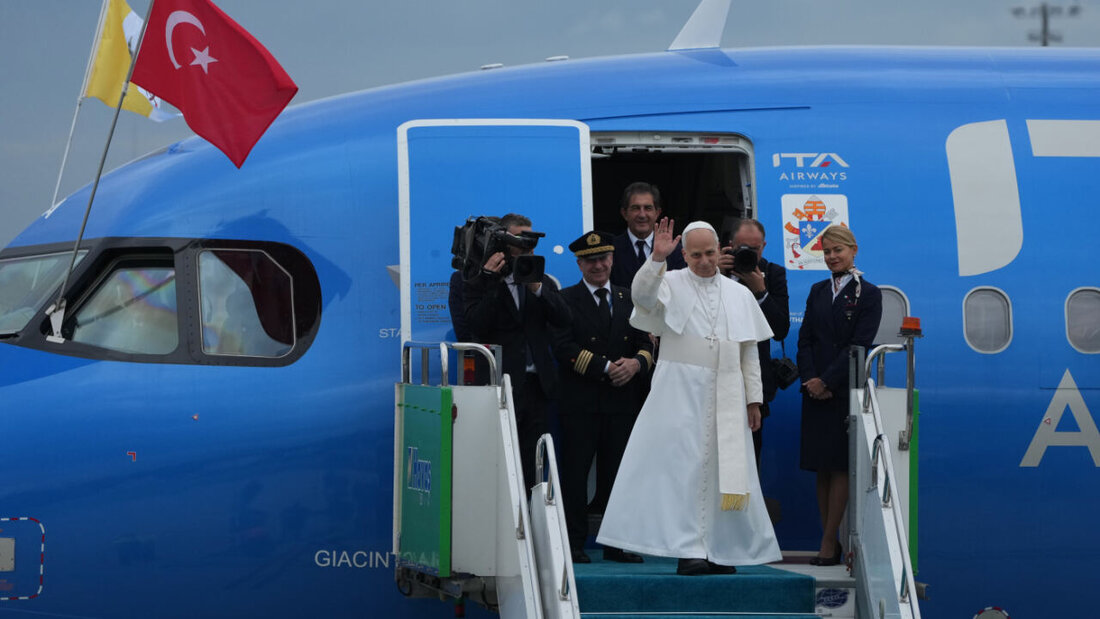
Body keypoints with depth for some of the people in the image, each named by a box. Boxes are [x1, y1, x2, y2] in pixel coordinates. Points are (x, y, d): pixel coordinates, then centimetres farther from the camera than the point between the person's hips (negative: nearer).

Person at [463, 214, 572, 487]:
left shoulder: (543, 282, 14)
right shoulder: (479, 283, 1)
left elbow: (564, 319, 0)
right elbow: (478, 324, -13)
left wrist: (537, 288, -12)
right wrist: (492, 280, -16)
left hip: (535, 385, 5)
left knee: (530, 466, 5)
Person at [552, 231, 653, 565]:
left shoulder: (629, 300, 16)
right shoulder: (566, 300, 3)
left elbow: (647, 344, 13)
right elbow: (564, 347, -7)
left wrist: (636, 363, -10)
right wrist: (606, 367, -14)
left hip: (621, 401, 3)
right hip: (580, 402, -3)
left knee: (618, 473, 4)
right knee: (575, 472, -3)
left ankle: (616, 544, 9)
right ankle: (574, 545, 1)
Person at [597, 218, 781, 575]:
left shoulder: (739, 295, 12)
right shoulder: (671, 284, 3)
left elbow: (749, 353, 12)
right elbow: (642, 294, -19)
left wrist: (754, 398, 7)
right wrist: (657, 258, -31)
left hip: (725, 396, 4)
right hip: (680, 393, -3)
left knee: (724, 470, 3)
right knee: (683, 466, -9)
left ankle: (720, 551, 9)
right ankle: (687, 551, -10)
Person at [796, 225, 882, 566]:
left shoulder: (867, 294, -2)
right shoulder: (818, 292, 14)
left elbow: (859, 345, -10)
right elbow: (805, 340, 9)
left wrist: (827, 381, -14)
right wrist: (809, 379, -7)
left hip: (846, 390, -5)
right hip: (816, 390, 5)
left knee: (840, 466, -6)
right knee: (821, 467, 4)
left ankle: (830, 543, -6)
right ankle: (830, 542, 8)